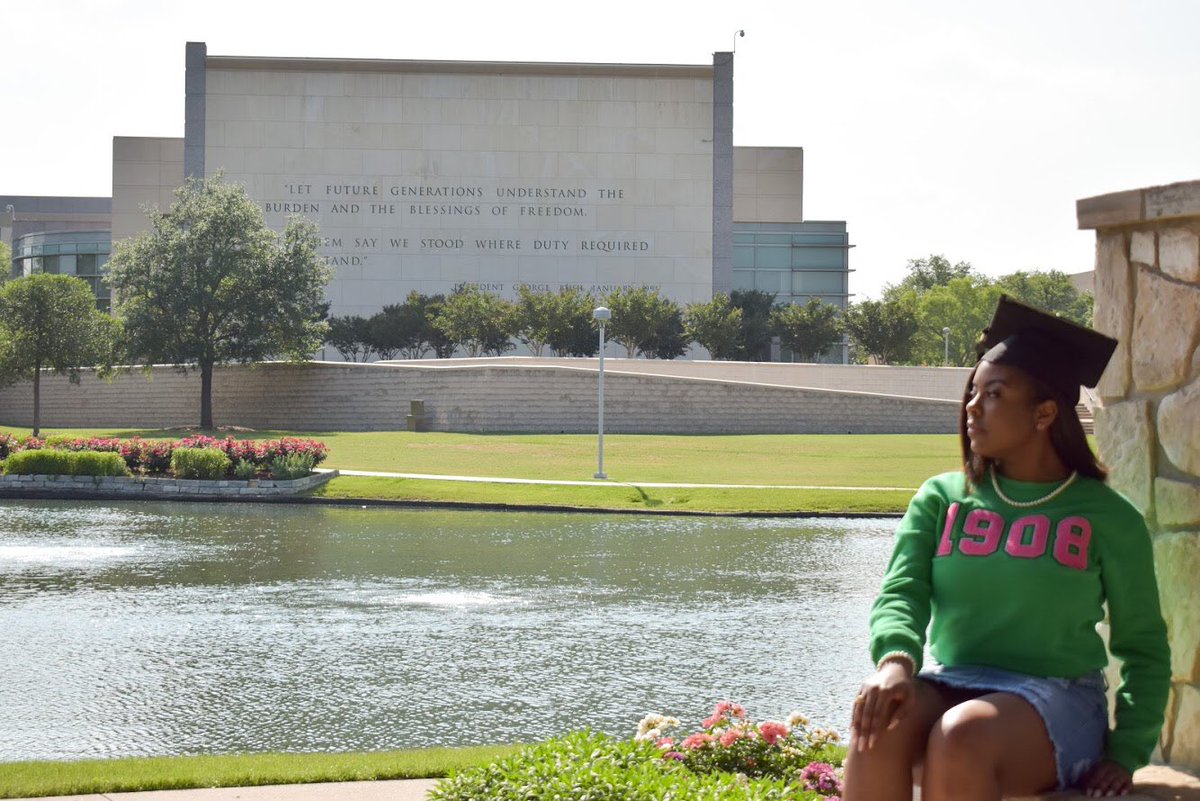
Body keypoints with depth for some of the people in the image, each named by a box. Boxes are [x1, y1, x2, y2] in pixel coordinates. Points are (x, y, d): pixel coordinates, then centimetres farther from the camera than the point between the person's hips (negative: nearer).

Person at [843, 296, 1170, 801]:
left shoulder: (1105, 517, 5)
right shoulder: (941, 499, 11)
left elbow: (1143, 648, 10)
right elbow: (901, 593, -3)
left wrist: (1125, 753, -2)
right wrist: (896, 659, -26)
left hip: (1056, 700, -2)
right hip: (951, 685, 3)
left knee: (962, 737, -37)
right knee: (881, 721, -33)